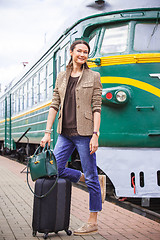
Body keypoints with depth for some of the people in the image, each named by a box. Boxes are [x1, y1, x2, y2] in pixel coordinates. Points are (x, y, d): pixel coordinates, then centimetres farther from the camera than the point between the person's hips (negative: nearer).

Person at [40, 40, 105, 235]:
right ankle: (86, 178, 25)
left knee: (91, 176, 0)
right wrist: (47, 132, 3)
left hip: (83, 133, -5)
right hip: (65, 133, 5)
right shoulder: (62, 77, 13)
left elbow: (97, 108, -5)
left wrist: (95, 135, -13)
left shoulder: (93, 77, 1)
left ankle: (92, 222, 10)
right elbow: (54, 105, 10)